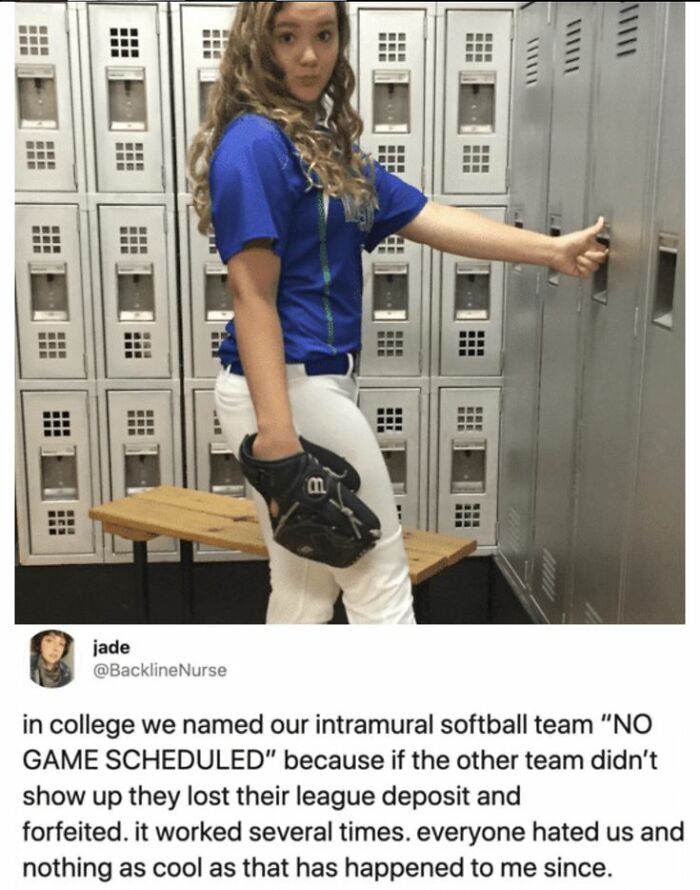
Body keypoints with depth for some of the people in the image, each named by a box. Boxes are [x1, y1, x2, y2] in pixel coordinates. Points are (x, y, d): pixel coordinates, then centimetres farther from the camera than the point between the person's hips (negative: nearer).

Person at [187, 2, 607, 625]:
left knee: (308, 591, 16)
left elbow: (426, 218, 13)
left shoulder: (330, 144, 15)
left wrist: (552, 250, 11)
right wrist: (275, 434, -24)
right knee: (380, 579, 5)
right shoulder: (255, 143, -13)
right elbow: (253, 296, -19)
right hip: (287, 385, -8)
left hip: (321, 379, 9)